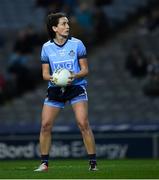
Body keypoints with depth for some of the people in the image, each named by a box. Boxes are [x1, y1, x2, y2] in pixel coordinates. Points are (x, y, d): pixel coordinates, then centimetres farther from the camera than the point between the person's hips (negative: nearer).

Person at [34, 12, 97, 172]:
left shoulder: (77, 44, -4)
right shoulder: (47, 47, 2)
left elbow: (85, 70, -1)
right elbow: (45, 73, 7)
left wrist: (74, 76, -21)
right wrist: (51, 78, -16)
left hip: (76, 86, -2)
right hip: (55, 89, 2)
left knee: (83, 123, -16)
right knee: (45, 125, -5)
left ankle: (93, 163, -8)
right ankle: (44, 163, 9)